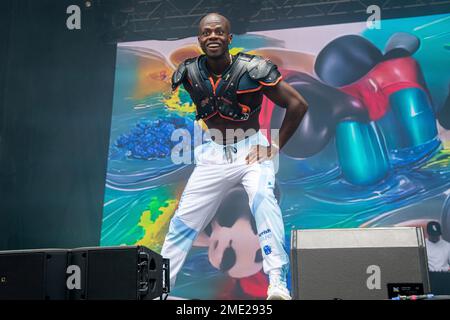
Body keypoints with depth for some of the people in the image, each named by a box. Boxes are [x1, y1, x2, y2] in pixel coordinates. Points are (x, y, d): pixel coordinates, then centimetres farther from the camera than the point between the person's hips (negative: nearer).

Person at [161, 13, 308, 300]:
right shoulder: (190, 74, -3)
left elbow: (298, 105, -10)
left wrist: (276, 145, -10)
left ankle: (278, 285, -30)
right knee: (183, 219, 5)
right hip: (213, 154, 4)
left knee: (263, 199, -31)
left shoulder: (253, 69, -15)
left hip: (252, 149, -4)